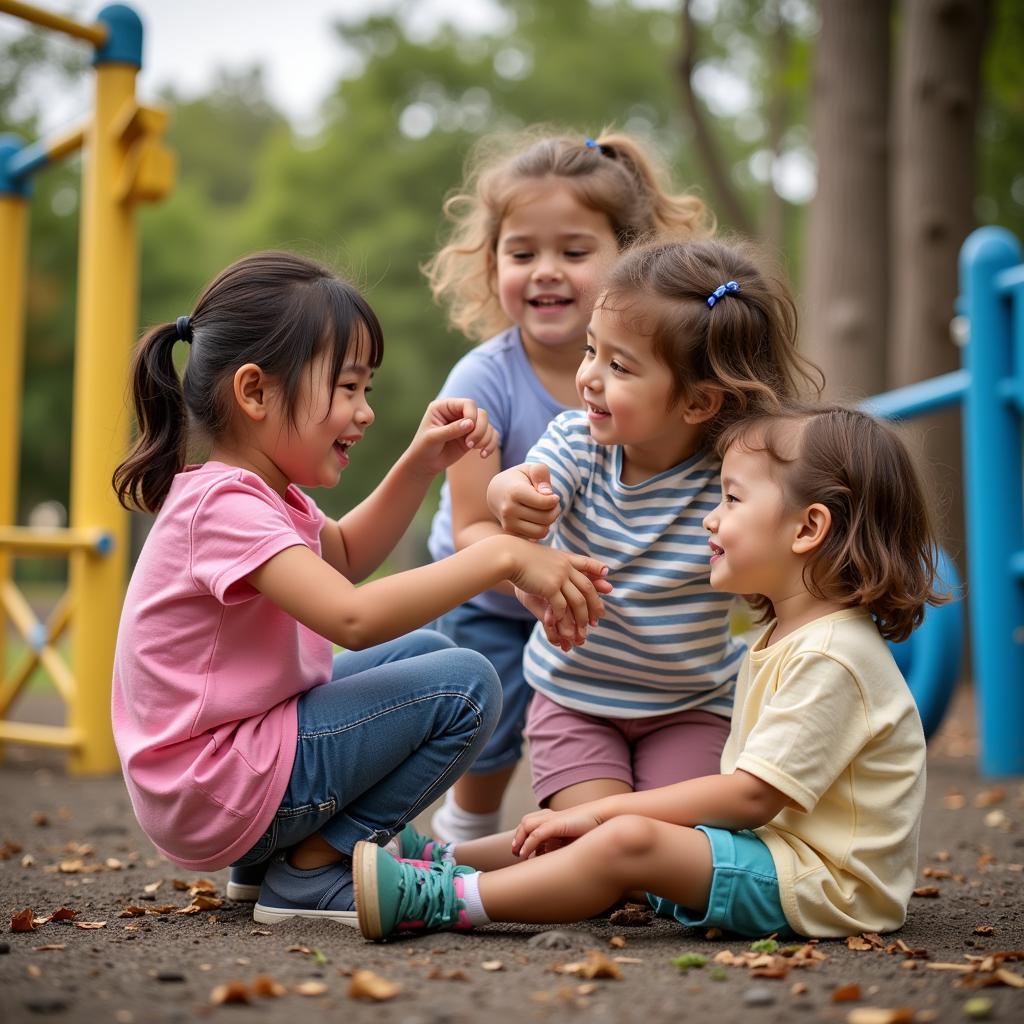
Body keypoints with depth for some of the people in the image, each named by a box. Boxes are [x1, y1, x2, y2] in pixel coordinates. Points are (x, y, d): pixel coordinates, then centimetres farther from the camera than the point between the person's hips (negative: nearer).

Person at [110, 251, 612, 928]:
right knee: (465, 686, -16)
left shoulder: (254, 491, 10)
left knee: (425, 650, 22)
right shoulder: (224, 504, -22)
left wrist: (420, 465, 12)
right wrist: (504, 556, -33)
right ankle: (314, 871, -6)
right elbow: (352, 616, -36)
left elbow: (345, 555, 28)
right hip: (214, 794, -10)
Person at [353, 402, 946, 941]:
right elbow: (745, 785, 14)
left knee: (628, 840, -25)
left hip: (826, 888, -11)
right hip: (776, 852, 11)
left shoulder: (831, 656, -18)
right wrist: (600, 815, 4)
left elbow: (750, 796, -22)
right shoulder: (781, 641, 15)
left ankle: (445, 901, -20)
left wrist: (603, 810, -18)